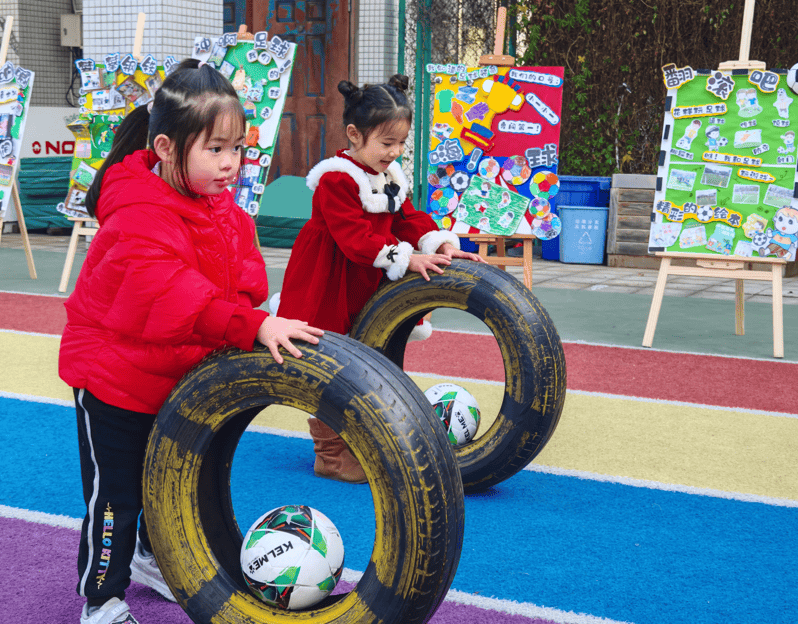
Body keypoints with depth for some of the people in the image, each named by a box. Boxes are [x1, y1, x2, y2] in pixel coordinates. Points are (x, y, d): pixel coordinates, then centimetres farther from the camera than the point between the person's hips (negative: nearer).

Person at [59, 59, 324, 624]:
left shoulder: (222, 206, -1)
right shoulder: (140, 215, -30)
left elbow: (244, 269, 4)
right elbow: (168, 290, -42)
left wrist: (248, 300, -21)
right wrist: (253, 326, -49)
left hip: (182, 375, 8)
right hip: (115, 379, -8)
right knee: (115, 497, 2)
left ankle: (154, 557, 47)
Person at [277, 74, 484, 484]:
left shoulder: (391, 178, 8)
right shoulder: (336, 180, -21)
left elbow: (408, 219, 6)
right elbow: (355, 237, -27)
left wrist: (443, 243, -12)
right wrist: (406, 258, -33)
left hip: (367, 290, 8)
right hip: (328, 291, -8)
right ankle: (331, 455, 9)